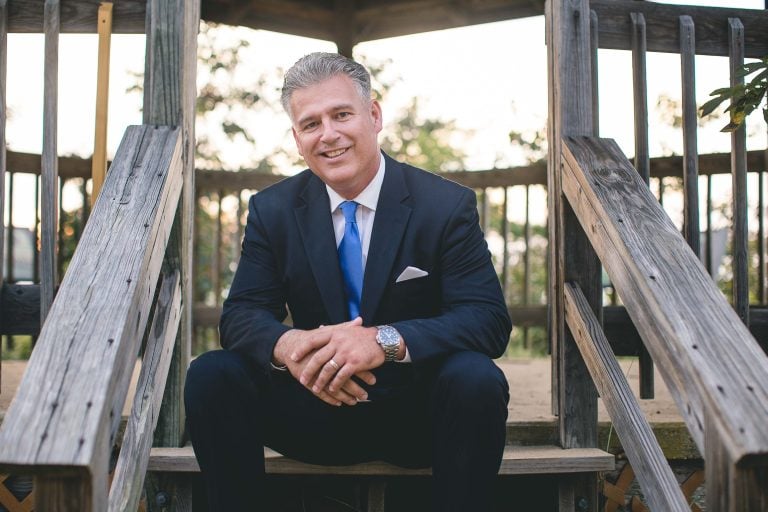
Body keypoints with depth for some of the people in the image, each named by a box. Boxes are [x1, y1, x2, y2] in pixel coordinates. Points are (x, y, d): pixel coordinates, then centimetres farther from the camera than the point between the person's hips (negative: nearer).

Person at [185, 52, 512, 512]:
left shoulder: (447, 205, -7)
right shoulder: (272, 210, 2)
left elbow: (490, 319, -16)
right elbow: (241, 315, -3)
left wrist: (385, 340, -33)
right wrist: (287, 345, -29)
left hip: (417, 414, -2)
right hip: (317, 408, 2)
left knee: (476, 379, -33)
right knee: (211, 375, -20)